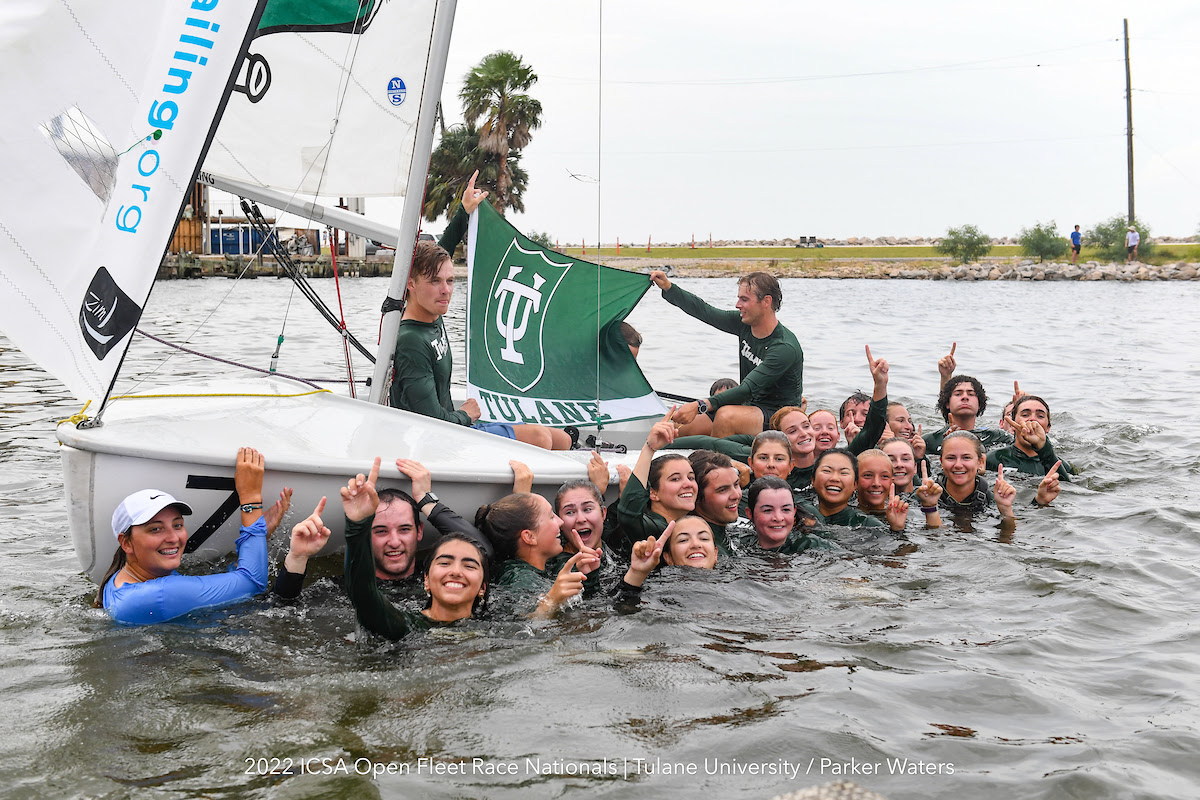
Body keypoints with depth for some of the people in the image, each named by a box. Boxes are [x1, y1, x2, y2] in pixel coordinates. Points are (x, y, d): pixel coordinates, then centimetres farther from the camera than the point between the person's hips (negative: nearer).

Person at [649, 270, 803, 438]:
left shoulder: (785, 347, -24)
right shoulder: (745, 324, 1)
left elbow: (748, 389, -31)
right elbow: (704, 311, 8)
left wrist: (700, 406, -38)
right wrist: (668, 287, -4)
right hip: (749, 407, 8)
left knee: (726, 416, -36)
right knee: (682, 427, -4)